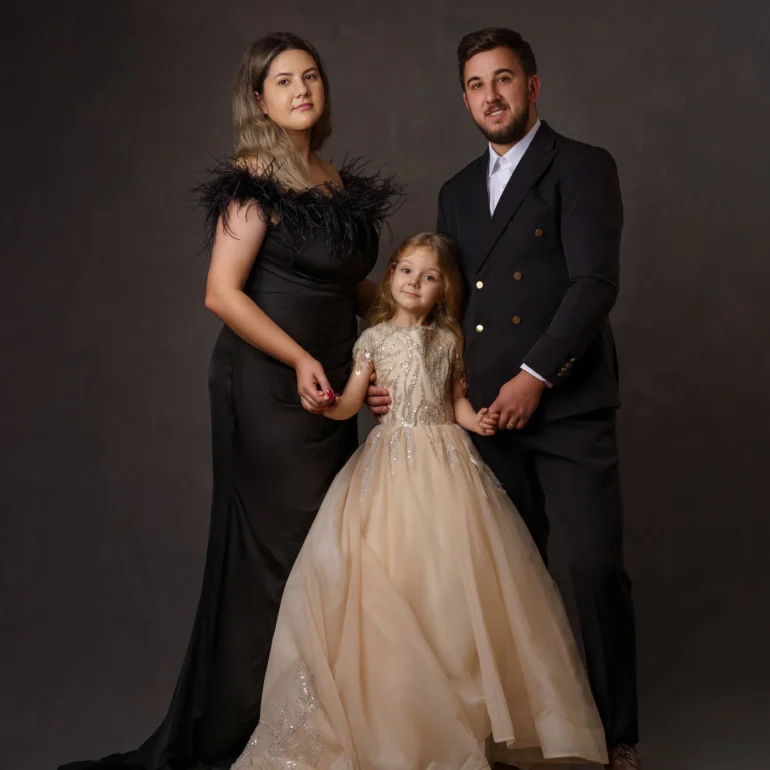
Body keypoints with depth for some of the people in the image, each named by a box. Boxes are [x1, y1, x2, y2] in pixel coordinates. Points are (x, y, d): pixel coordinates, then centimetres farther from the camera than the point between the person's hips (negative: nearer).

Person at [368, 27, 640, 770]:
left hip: (566, 407, -5)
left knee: (596, 567, -6)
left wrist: (535, 376, -16)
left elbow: (595, 282, -11)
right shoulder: (457, 191, 19)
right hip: (486, 410, 5)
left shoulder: (582, 168, 0)